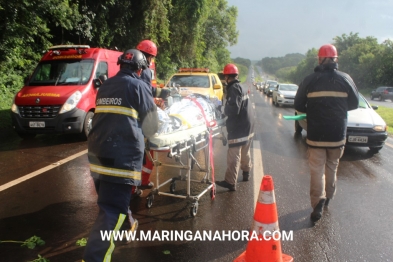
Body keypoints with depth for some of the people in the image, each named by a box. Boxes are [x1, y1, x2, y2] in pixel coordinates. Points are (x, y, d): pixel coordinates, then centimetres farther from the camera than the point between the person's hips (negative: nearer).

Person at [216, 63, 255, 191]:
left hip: (238, 128, -10)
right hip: (248, 126, 10)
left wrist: (224, 110, -6)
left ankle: (230, 182, -8)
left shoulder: (234, 88, -15)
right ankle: (246, 172, 40)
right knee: (245, 151, 24)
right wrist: (227, 109, 12)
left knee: (233, 155, -9)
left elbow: (233, 109, -24)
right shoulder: (241, 87, 13)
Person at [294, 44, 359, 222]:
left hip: (315, 134, -2)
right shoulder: (345, 79, -3)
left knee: (317, 170, 4)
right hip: (338, 134, 2)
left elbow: (298, 106, -2)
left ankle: (318, 203, -4)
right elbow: (354, 104, 7)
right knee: (332, 167, 19)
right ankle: (328, 197, 33)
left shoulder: (310, 80, -7)